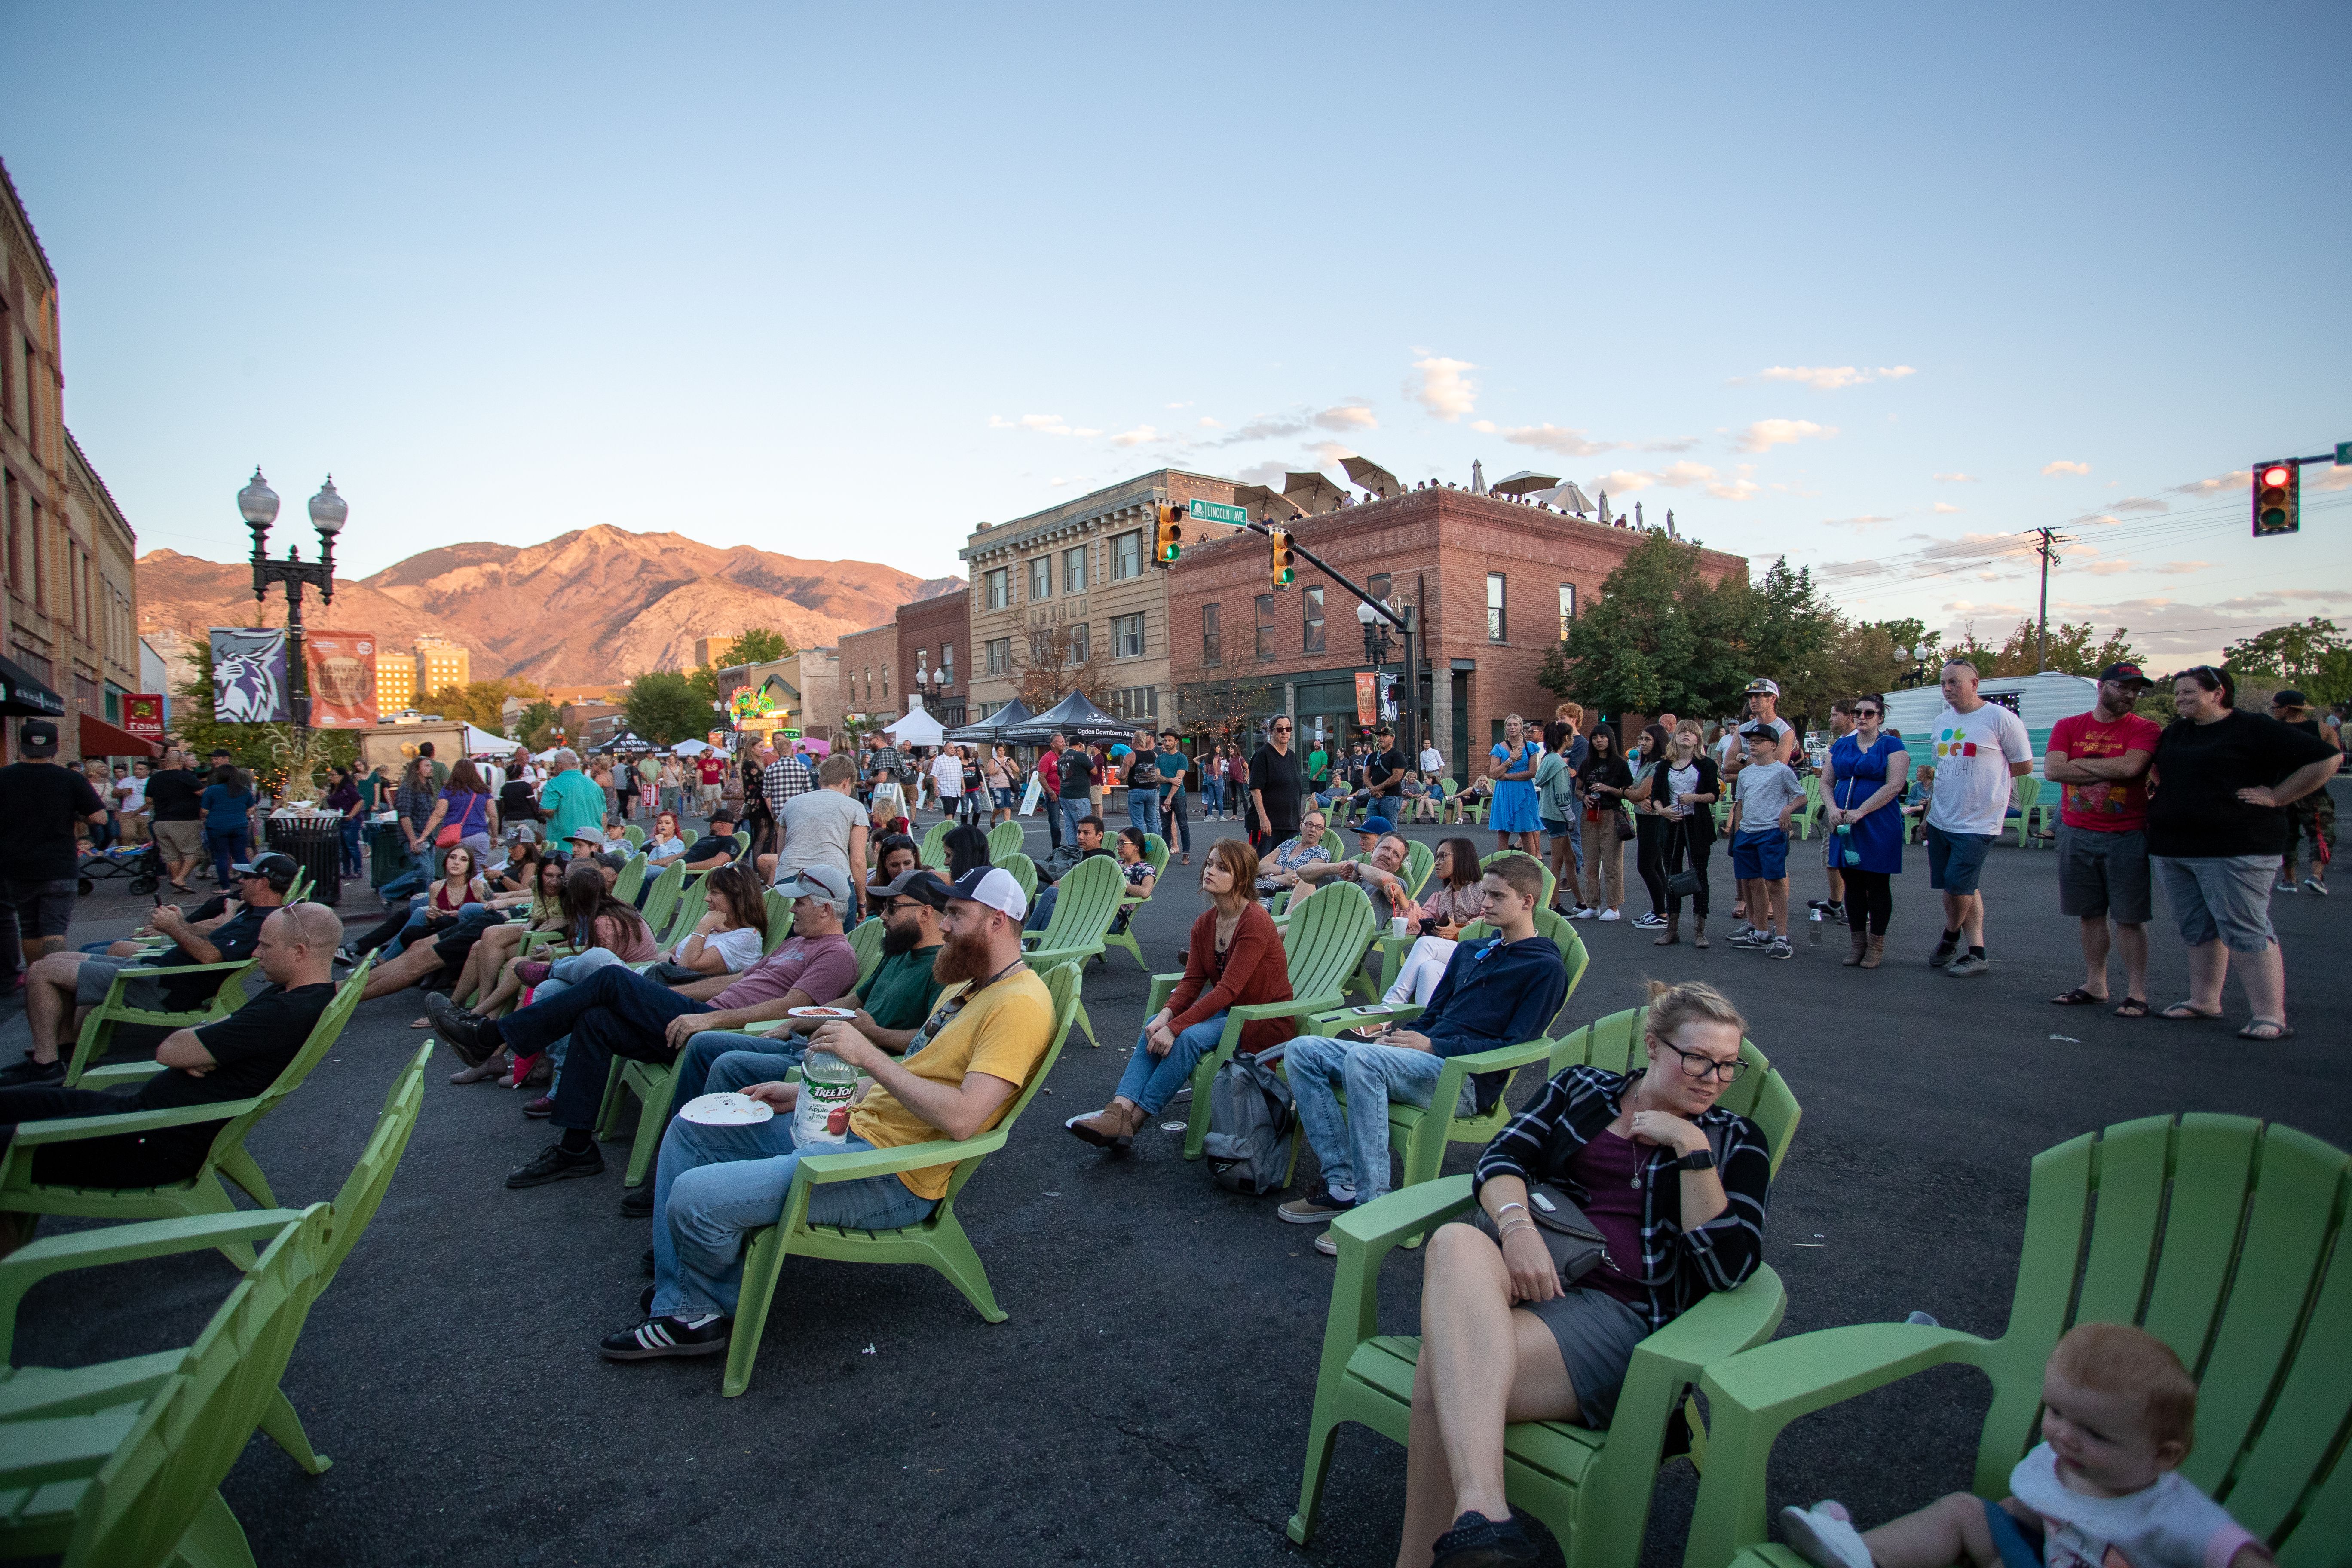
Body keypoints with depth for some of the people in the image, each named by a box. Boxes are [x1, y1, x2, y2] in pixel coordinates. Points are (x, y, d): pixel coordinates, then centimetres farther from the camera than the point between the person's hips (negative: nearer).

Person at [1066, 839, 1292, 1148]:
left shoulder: (1256, 922, -21)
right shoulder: (1204, 924, 4)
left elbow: (1228, 989, -26)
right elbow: (1192, 981, -1)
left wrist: (1175, 1027, -30)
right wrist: (1166, 1015, -22)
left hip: (1266, 1023, -7)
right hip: (1229, 1011, 8)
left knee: (1189, 1036, -29)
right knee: (1155, 1024, -15)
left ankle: (1131, 1122, -21)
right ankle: (1119, 1111, -27)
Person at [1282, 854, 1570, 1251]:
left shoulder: (1546, 967, 0)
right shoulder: (1469, 950, 24)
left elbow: (1514, 1047, -9)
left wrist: (1433, 1046, -13)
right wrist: (1400, 1035, 4)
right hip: (1426, 1064, 8)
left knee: (1362, 1059, -35)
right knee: (1302, 1052, -9)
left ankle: (1373, 1205, -29)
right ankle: (1341, 1184, -14)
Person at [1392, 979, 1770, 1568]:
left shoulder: (1736, 1141, 15)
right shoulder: (1582, 1086, 20)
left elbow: (1730, 1266, 0)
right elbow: (1501, 1155, 6)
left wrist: (1690, 1145, -6)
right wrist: (1517, 1224, -16)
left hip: (1619, 1309, -2)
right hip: (1521, 1270, 2)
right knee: (1457, 1242, -40)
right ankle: (1482, 1512, -48)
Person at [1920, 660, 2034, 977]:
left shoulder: (2000, 718, -8)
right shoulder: (1942, 720, 12)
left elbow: (2025, 764, -3)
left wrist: (1985, 773, -3)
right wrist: (1931, 773, 5)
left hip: (1977, 823, -6)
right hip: (1940, 818, 6)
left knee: (1958, 887, -8)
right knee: (1964, 889, 10)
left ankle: (1950, 937, 18)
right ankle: (1976, 953, 18)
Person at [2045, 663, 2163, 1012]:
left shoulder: (2145, 730, -1)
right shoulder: (2068, 726, 7)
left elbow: (2130, 766, -20)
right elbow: (2052, 770, -7)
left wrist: (2077, 762, -7)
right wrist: (2110, 771, -11)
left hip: (2126, 837, -3)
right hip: (2077, 835, 3)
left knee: (2129, 918, 0)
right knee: (2091, 915, 10)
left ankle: (2136, 993, 8)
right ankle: (2095, 986, 19)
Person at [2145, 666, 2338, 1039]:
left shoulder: (2255, 728, -5)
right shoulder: (2174, 733, 14)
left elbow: (2327, 759, -8)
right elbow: (2155, 768, 33)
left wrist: (2276, 798, -10)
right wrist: (2161, 793, 14)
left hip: (2236, 850, -7)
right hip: (2172, 850, 7)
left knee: (2245, 931, -8)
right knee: (2197, 930, 13)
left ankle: (2271, 1017, -4)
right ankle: (2204, 1001, 23)